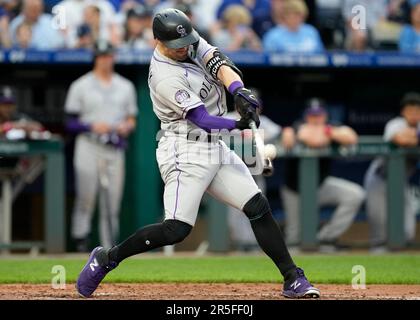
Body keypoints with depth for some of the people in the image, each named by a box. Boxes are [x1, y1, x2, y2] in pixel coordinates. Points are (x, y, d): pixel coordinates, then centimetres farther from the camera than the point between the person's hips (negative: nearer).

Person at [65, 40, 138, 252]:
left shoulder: (125, 87, 16)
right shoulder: (81, 86, 4)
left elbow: (132, 119, 18)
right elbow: (71, 123, 1)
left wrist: (127, 126, -5)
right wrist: (93, 126, -15)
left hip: (115, 149, 3)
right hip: (89, 147, -3)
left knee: (112, 201, 1)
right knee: (86, 197, -6)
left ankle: (109, 247, 3)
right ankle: (80, 241, -1)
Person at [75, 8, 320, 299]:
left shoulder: (190, 42, 3)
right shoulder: (166, 78, -20)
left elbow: (219, 64, -12)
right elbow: (202, 119, -23)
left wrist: (239, 91, -31)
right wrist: (237, 125, -38)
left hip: (215, 149, 8)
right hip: (185, 152, -8)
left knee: (259, 207, 1)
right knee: (177, 229, -15)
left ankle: (293, 279, 4)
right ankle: (107, 258, 2)